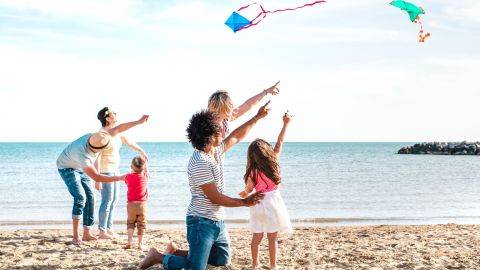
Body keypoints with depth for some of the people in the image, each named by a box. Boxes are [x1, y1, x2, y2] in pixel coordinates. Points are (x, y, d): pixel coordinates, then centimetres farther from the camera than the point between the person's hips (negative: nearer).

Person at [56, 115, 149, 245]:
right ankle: (76, 236, -19)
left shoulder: (95, 138, -25)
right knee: (80, 198, -23)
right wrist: (120, 178, -40)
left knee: (90, 198, 3)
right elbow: (96, 177, -43)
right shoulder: (83, 155, -44)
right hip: (67, 168, -8)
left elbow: (118, 129, -12)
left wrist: (139, 121, -12)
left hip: (80, 168, 8)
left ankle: (87, 234, 10)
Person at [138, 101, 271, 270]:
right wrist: (245, 202, -12)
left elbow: (237, 136, 21)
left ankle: (178, 253, 24)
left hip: (217, 222, 9)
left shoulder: (216, 151, 4)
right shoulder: (200, 163, -23)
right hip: (202, 222, -9)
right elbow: (215, 198, -20)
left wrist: (257, 117, 21)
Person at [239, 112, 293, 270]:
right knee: (272, 238, 4)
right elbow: (280, 142, -1)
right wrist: (285, 124, 6)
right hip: (273, 203, -1)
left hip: (258, 204, 1)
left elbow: (249, 189, 4)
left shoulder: (253, 172, -9)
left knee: (257, 237, 12)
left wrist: (244, 194, 27)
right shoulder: (273, 161, -10)